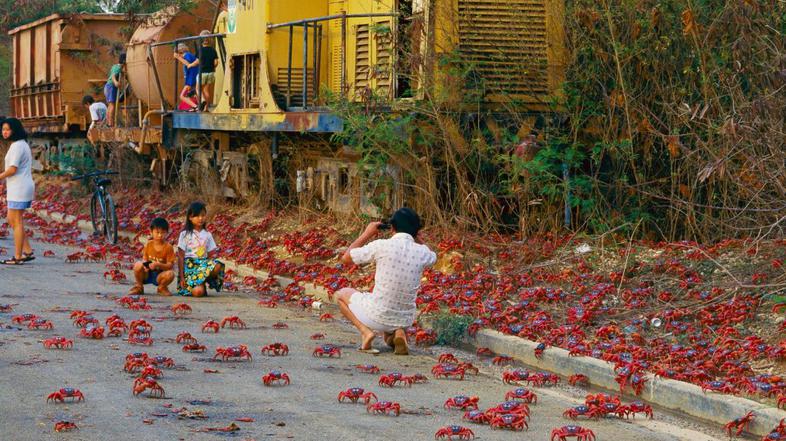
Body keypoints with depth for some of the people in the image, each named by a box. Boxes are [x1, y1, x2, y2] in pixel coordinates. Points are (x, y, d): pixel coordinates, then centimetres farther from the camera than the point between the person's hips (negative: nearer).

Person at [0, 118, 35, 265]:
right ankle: (28, 251, 13)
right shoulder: (23, 144, 16)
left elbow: (13, 169, -21)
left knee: (17, 221, -5)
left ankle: (17, 257, -1)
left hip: (19, 189, -10)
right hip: (23, 187, 10)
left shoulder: (17, 146, -15)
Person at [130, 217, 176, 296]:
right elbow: (144, 259, 4)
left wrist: (157, 264, -29)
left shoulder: (168, 247, -10)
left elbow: (170, 265, -13)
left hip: (159, 275, -1)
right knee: (138, 265, -30)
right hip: (147, 274, 1)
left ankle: (162, 288, 2)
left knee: (170, 274, -34)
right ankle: (139, 287, -3)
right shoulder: (148, 245, -2)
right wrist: (145, 265, -21)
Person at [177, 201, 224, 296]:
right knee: (198, 292, -29)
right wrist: (181, 277, -8)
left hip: (203, 263, 4)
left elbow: (210, 255, 10)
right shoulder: (185, 234, 1)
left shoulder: (207, 234, 11)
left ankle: (202, 282, -8)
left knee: (218, 266, -32)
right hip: (189, 265, -4)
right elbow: (181, 257, -2)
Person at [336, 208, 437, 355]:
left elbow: (346, 259, -2)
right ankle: (398, 333, 2)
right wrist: (416, 238, 16)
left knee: (342, 294, 23)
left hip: (376, 317, -4)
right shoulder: (422, 252, -7)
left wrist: (367, 234, 6)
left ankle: (365, 330, 0)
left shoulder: (382, 246, -18)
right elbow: (433, 257, 22)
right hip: (405, 320, 4)